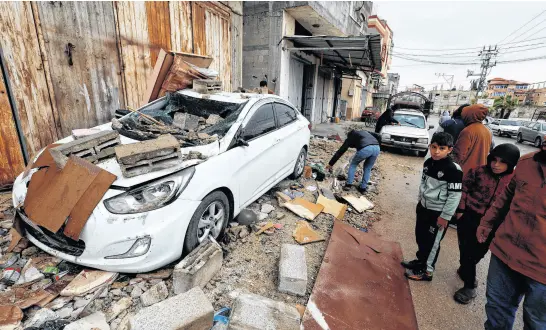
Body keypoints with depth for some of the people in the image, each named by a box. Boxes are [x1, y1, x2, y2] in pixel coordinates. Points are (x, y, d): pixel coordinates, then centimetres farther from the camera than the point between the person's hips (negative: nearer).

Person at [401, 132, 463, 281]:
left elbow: (455, 195, -19)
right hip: (423, 207, 7)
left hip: (437, 213, -7)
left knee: (432, 242, 8)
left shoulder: (453, 169, -22)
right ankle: (420, 260, 41)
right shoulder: (428, 163, 0)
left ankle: (426, 271, 24)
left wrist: (445, 216, -16)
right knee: (420, 237, 20)